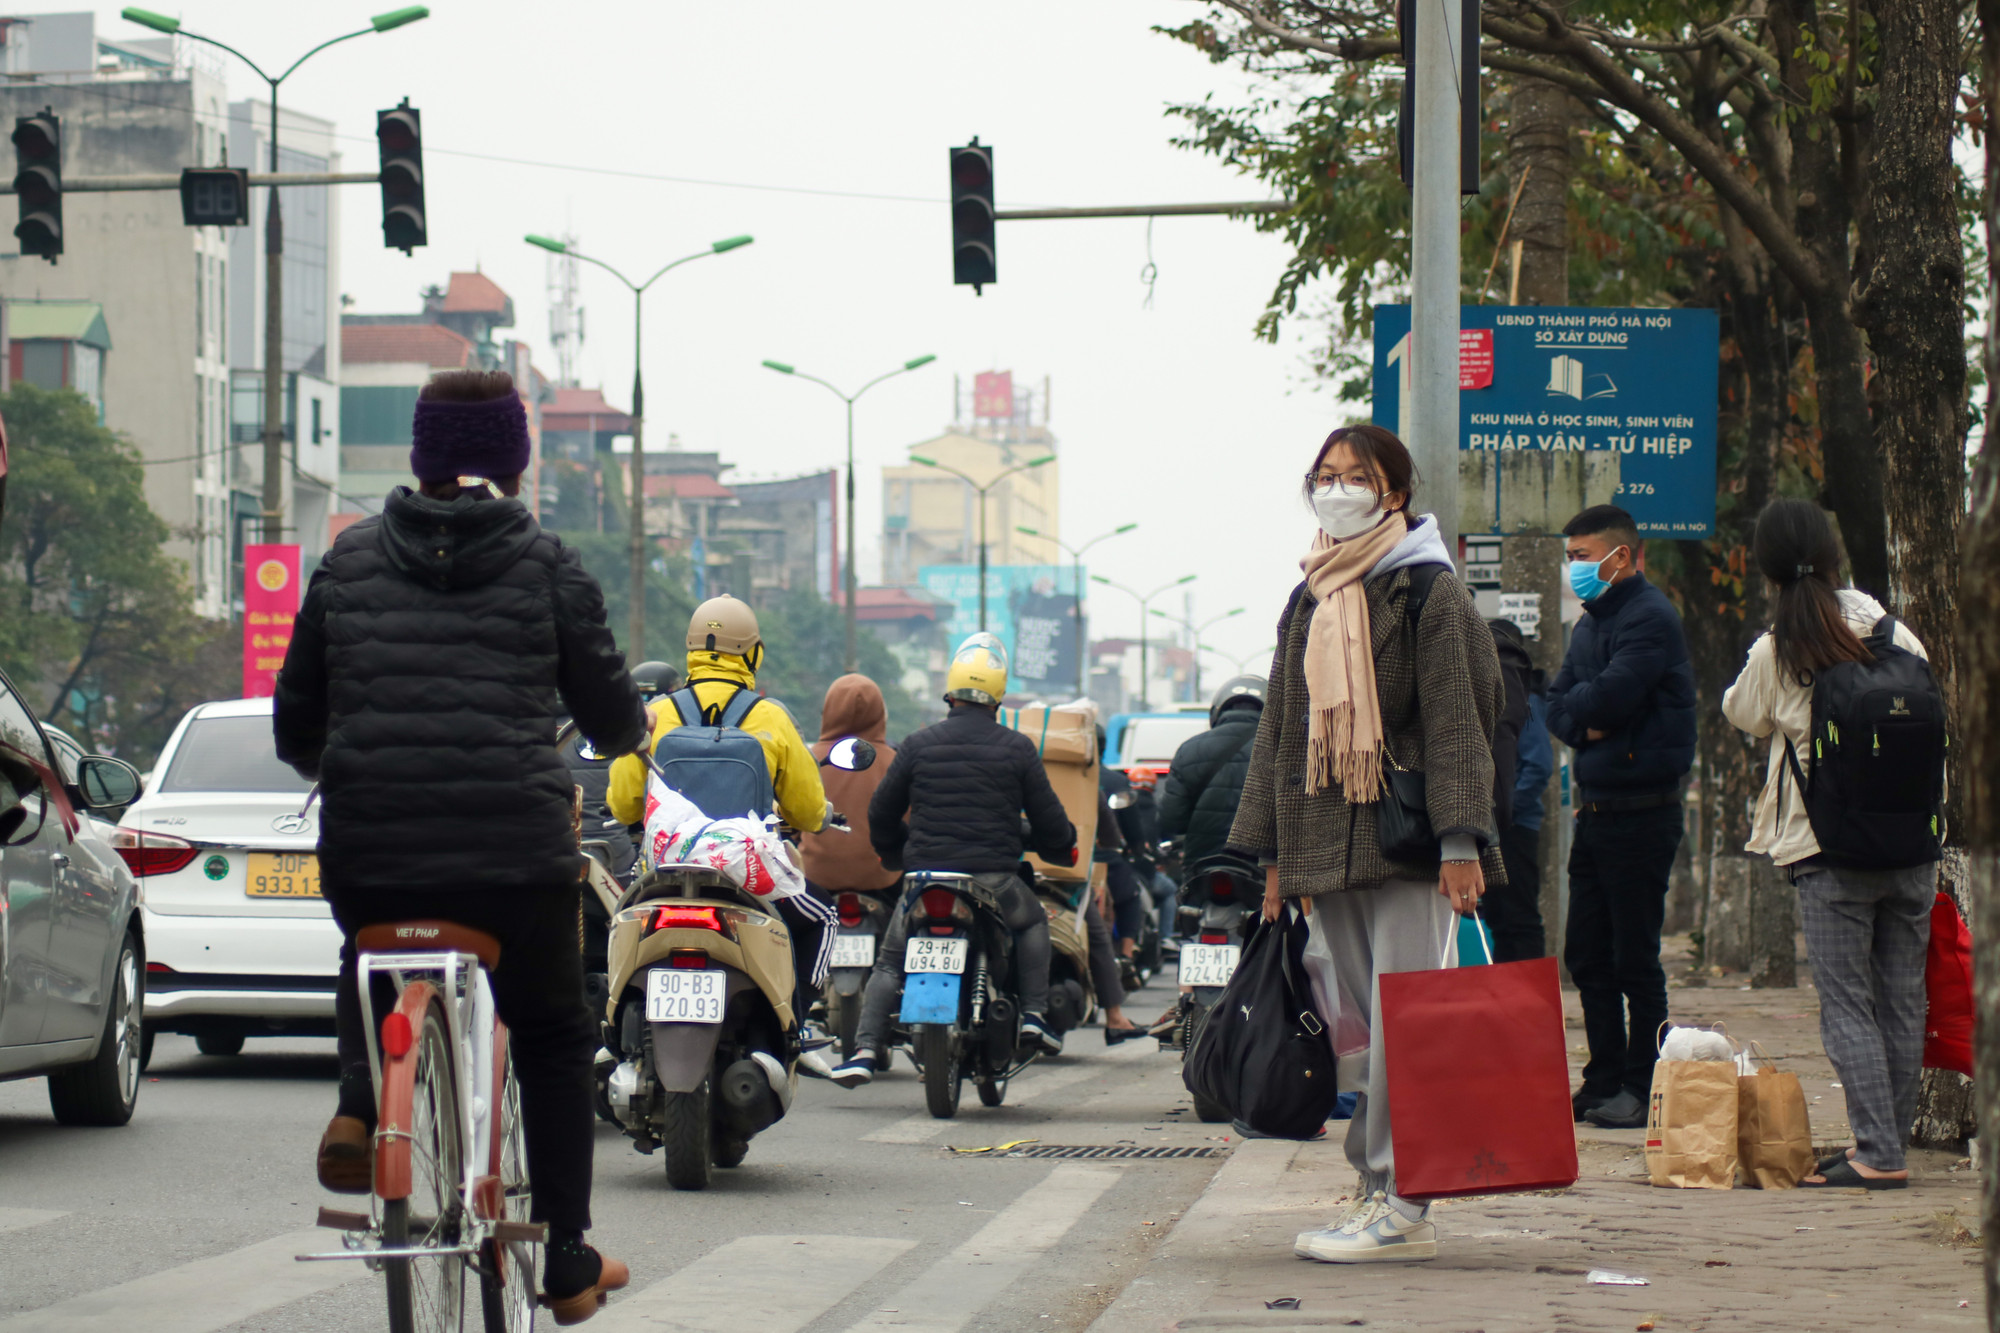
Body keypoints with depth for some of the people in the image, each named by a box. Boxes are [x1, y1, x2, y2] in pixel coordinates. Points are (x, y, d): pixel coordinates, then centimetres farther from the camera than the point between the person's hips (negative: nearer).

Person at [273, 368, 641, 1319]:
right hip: (516, 850, -2)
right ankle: (567, 1266, 20)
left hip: (366, 852, 2)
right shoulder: (546, 566, 3)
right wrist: (630, 730, 33)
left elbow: (295, 729, 13)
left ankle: (360, 1101, 7)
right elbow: (611, 719, 8)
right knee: (552, 1036, 20)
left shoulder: (349, 560, 9)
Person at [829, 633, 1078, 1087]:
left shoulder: (918, 744, 4)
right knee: (1033, 922, 29)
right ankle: (1033, 1015, 16)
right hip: (993, 877, -1)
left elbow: (882, 814, 12)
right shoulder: (1017, 748, 1)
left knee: (889, 963, 15)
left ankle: (865, 1051, -1)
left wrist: (895, 853, 33)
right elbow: (1049, 819, 7)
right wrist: (1061, 848, 30)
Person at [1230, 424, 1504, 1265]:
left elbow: (1456, 722, -7)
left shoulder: (1428, 592, -1)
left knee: (1401, 1023, -11)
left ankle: (1401, 1204, -12)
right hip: (1326, 843, 7)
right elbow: (1282, 729, 21)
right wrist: (1275, 851, 17)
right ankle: (1380, 1191, 9)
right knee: (1357, 1028, 6)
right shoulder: (1308, 603, 18)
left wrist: (1459, 840, -15)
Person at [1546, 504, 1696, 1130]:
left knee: (1635, 959, -4)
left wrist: (1578, 704, -2)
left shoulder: (1648, 617, -12)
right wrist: (1586, 722, -9)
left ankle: (1642, 1089, 1)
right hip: (1595, 810, 9)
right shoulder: (1593, 621, 17)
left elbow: (1610, 694, -23)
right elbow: (1558, 708, 12)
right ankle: (1605, 1079, 17)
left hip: (1641, 812, -9)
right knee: (1587, 954, 11)